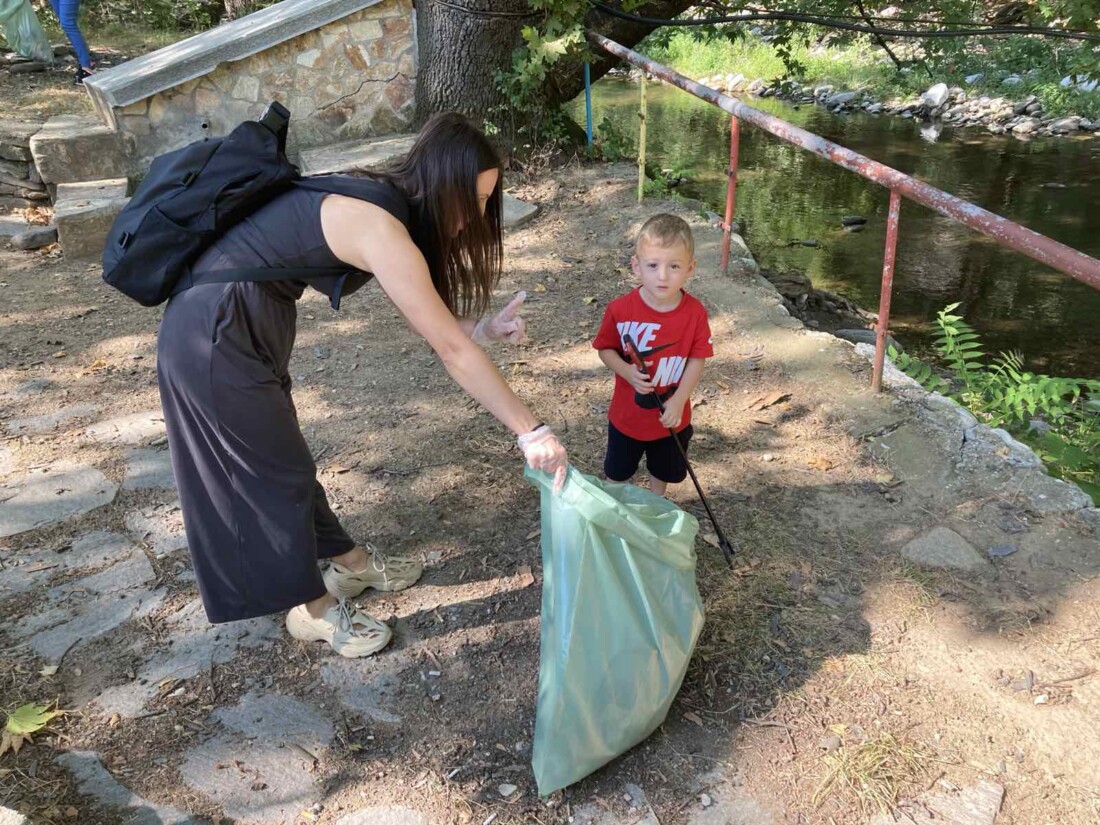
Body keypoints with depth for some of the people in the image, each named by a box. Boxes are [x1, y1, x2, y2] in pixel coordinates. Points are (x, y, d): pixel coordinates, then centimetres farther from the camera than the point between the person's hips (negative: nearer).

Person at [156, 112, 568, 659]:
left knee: (280, 456, 23)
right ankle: (313, 609, 27)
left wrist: (481, 329, -6)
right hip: (216, 335, -9)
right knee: (279, 472, 6)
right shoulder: (380, 228, -26)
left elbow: (432, 320, 10)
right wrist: (530, 432, -20)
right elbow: (451, 350, -25)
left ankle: (347, 561, 41)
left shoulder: (380, 204, 3)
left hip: (245, 324, 9)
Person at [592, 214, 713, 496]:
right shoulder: (620, 309, -22)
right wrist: (627, 372, -27)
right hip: (627, 415, -1)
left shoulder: (695, 312, -19)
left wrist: (678, 401, -22)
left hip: (671, 416, 1)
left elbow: (697, 360, -11)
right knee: (617, 472, 24)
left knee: (664, 471, 27)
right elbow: (605, 349, -8)